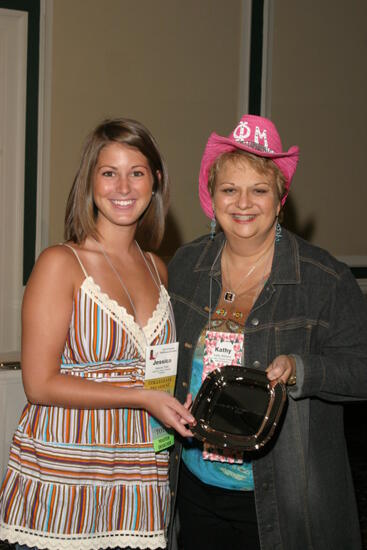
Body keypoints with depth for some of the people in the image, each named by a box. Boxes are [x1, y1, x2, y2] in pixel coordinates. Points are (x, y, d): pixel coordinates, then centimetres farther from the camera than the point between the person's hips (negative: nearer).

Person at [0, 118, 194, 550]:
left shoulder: (157, 269, 11)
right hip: (64, 476, -5)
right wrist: (142, 398, -15)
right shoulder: (60, 263, -7)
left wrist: (180, 405, 3)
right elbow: (41, 383, -12)